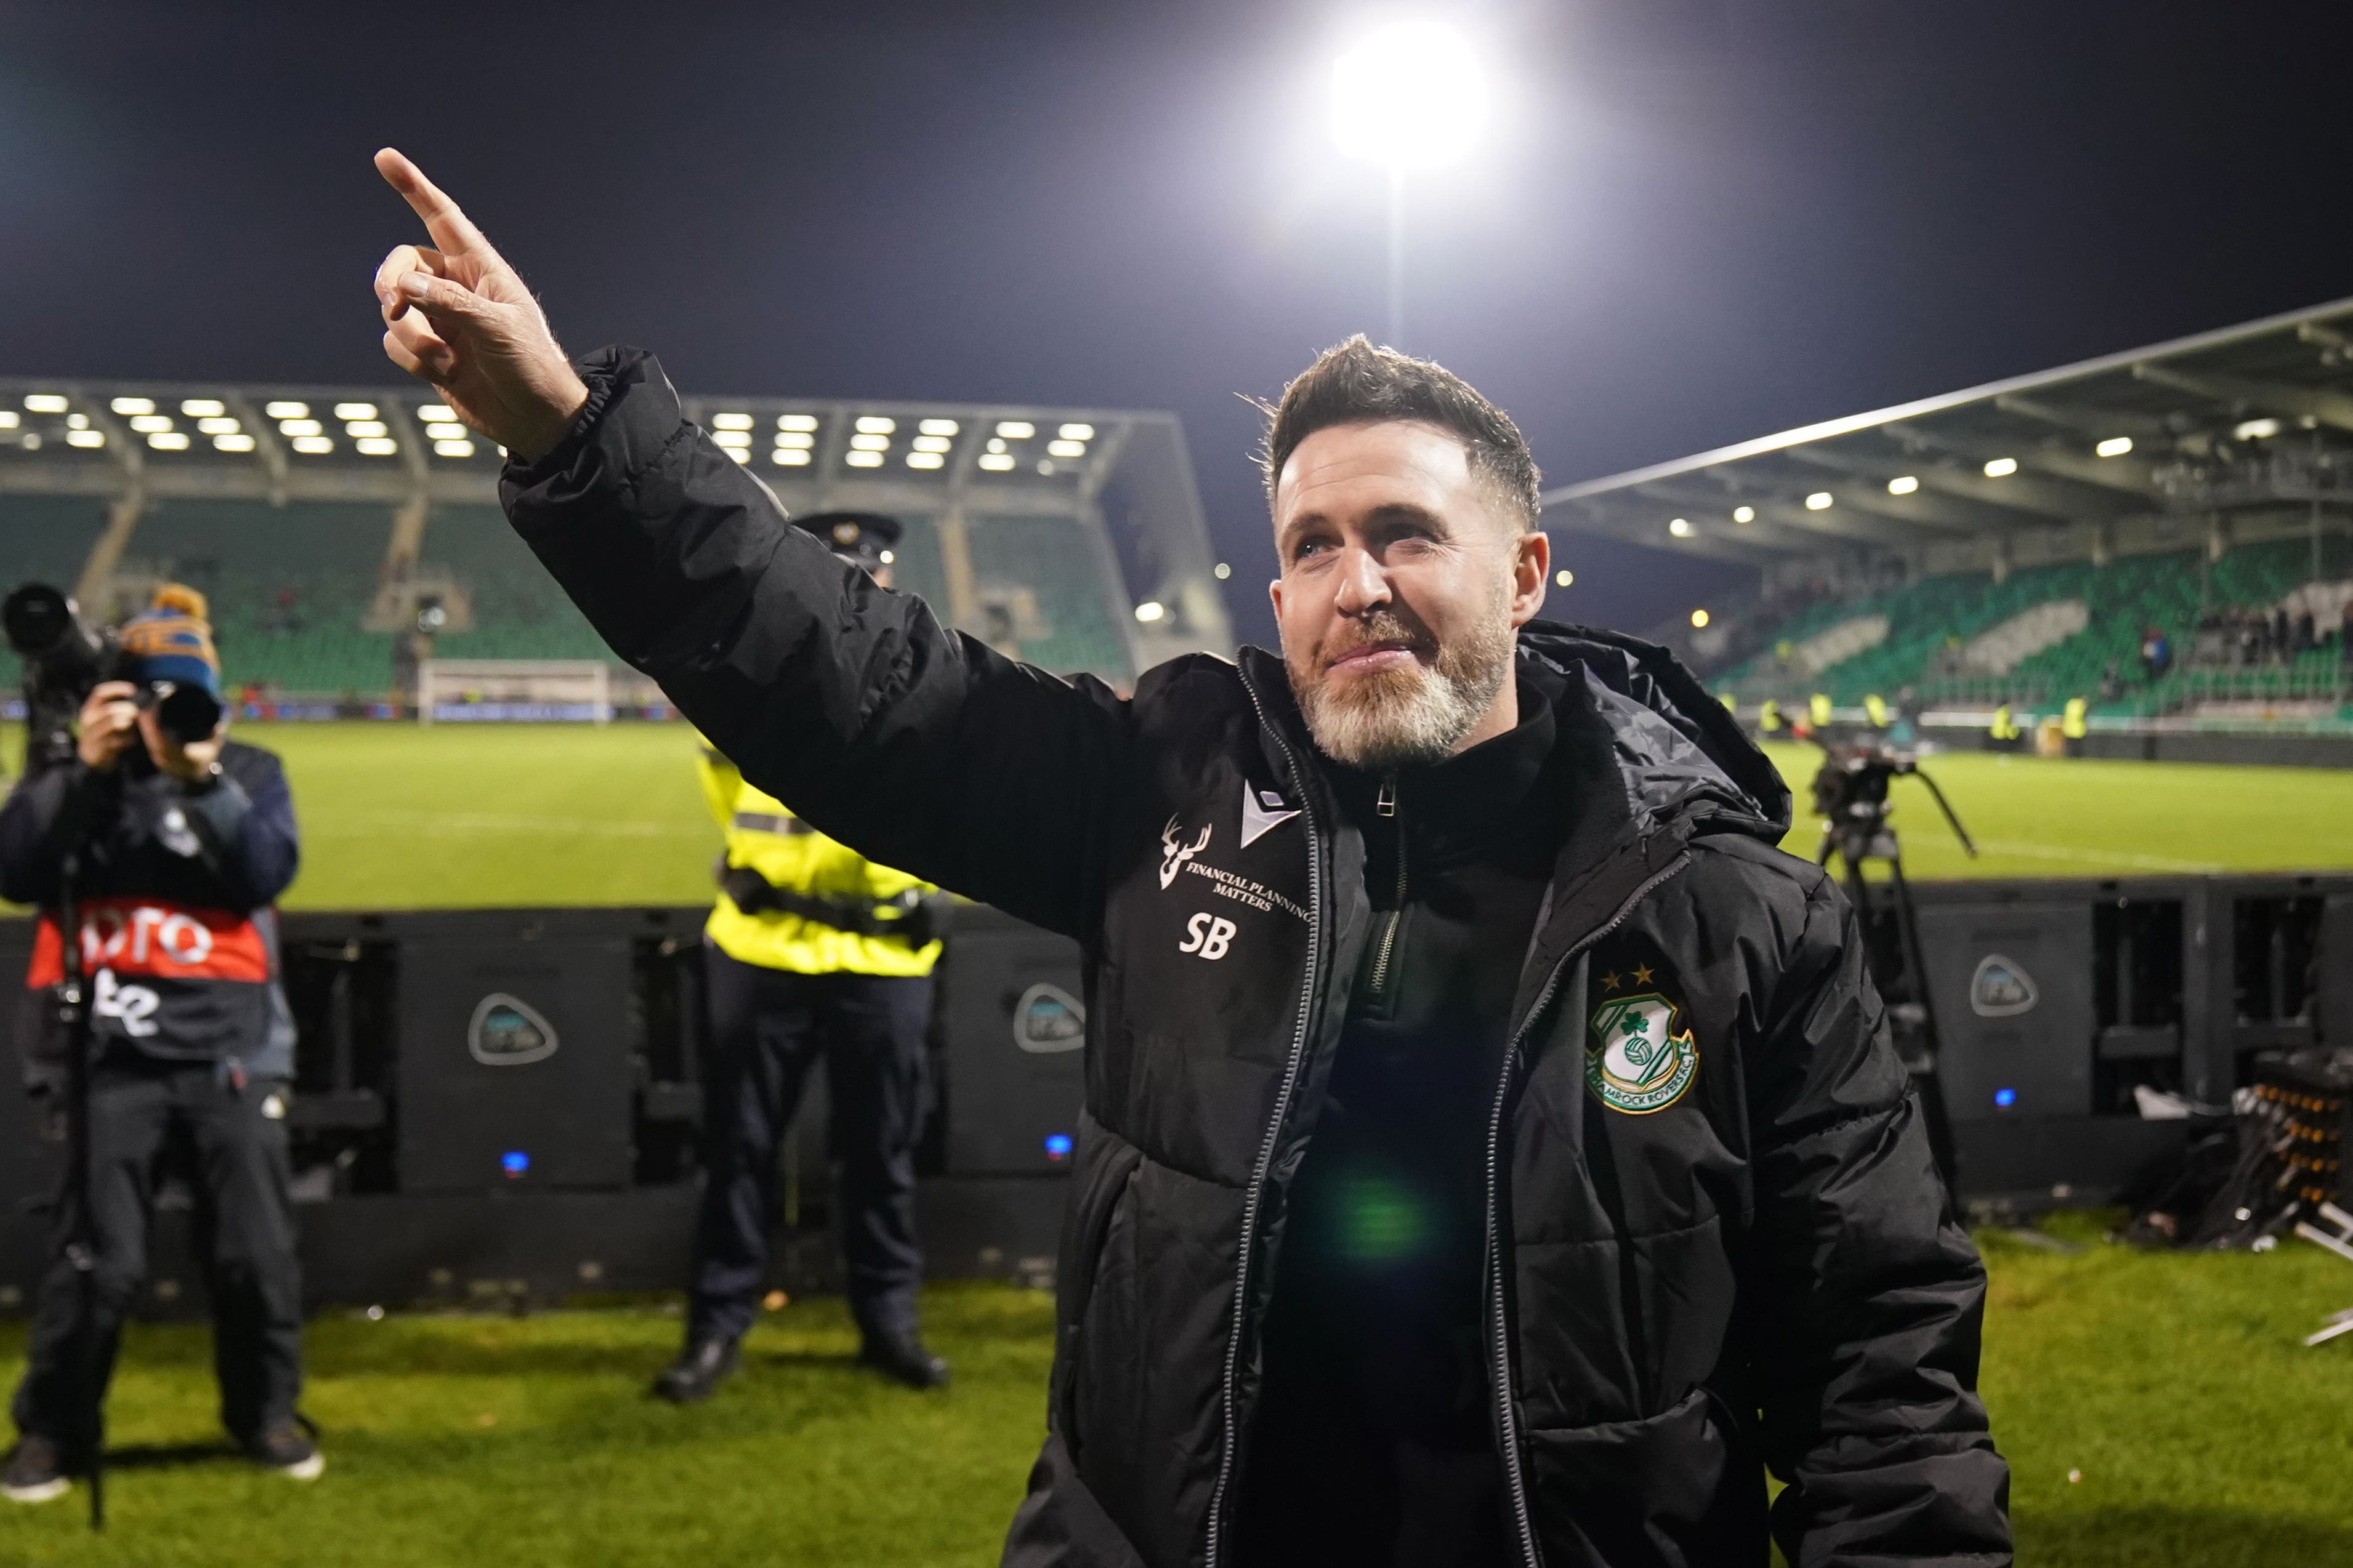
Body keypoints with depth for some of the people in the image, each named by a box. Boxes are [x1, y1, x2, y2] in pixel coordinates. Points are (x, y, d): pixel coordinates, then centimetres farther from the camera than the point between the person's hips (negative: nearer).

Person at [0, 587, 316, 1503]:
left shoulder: (250, 773, 8)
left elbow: (269, 873, -8)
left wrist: (204, 780, -19)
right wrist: (85, 768, -15)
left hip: (230, 1048, 1)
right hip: (112, 1052, -1)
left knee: (258, 1252, 3)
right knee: (101, 1258, -6)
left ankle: (265, 1413, 24)